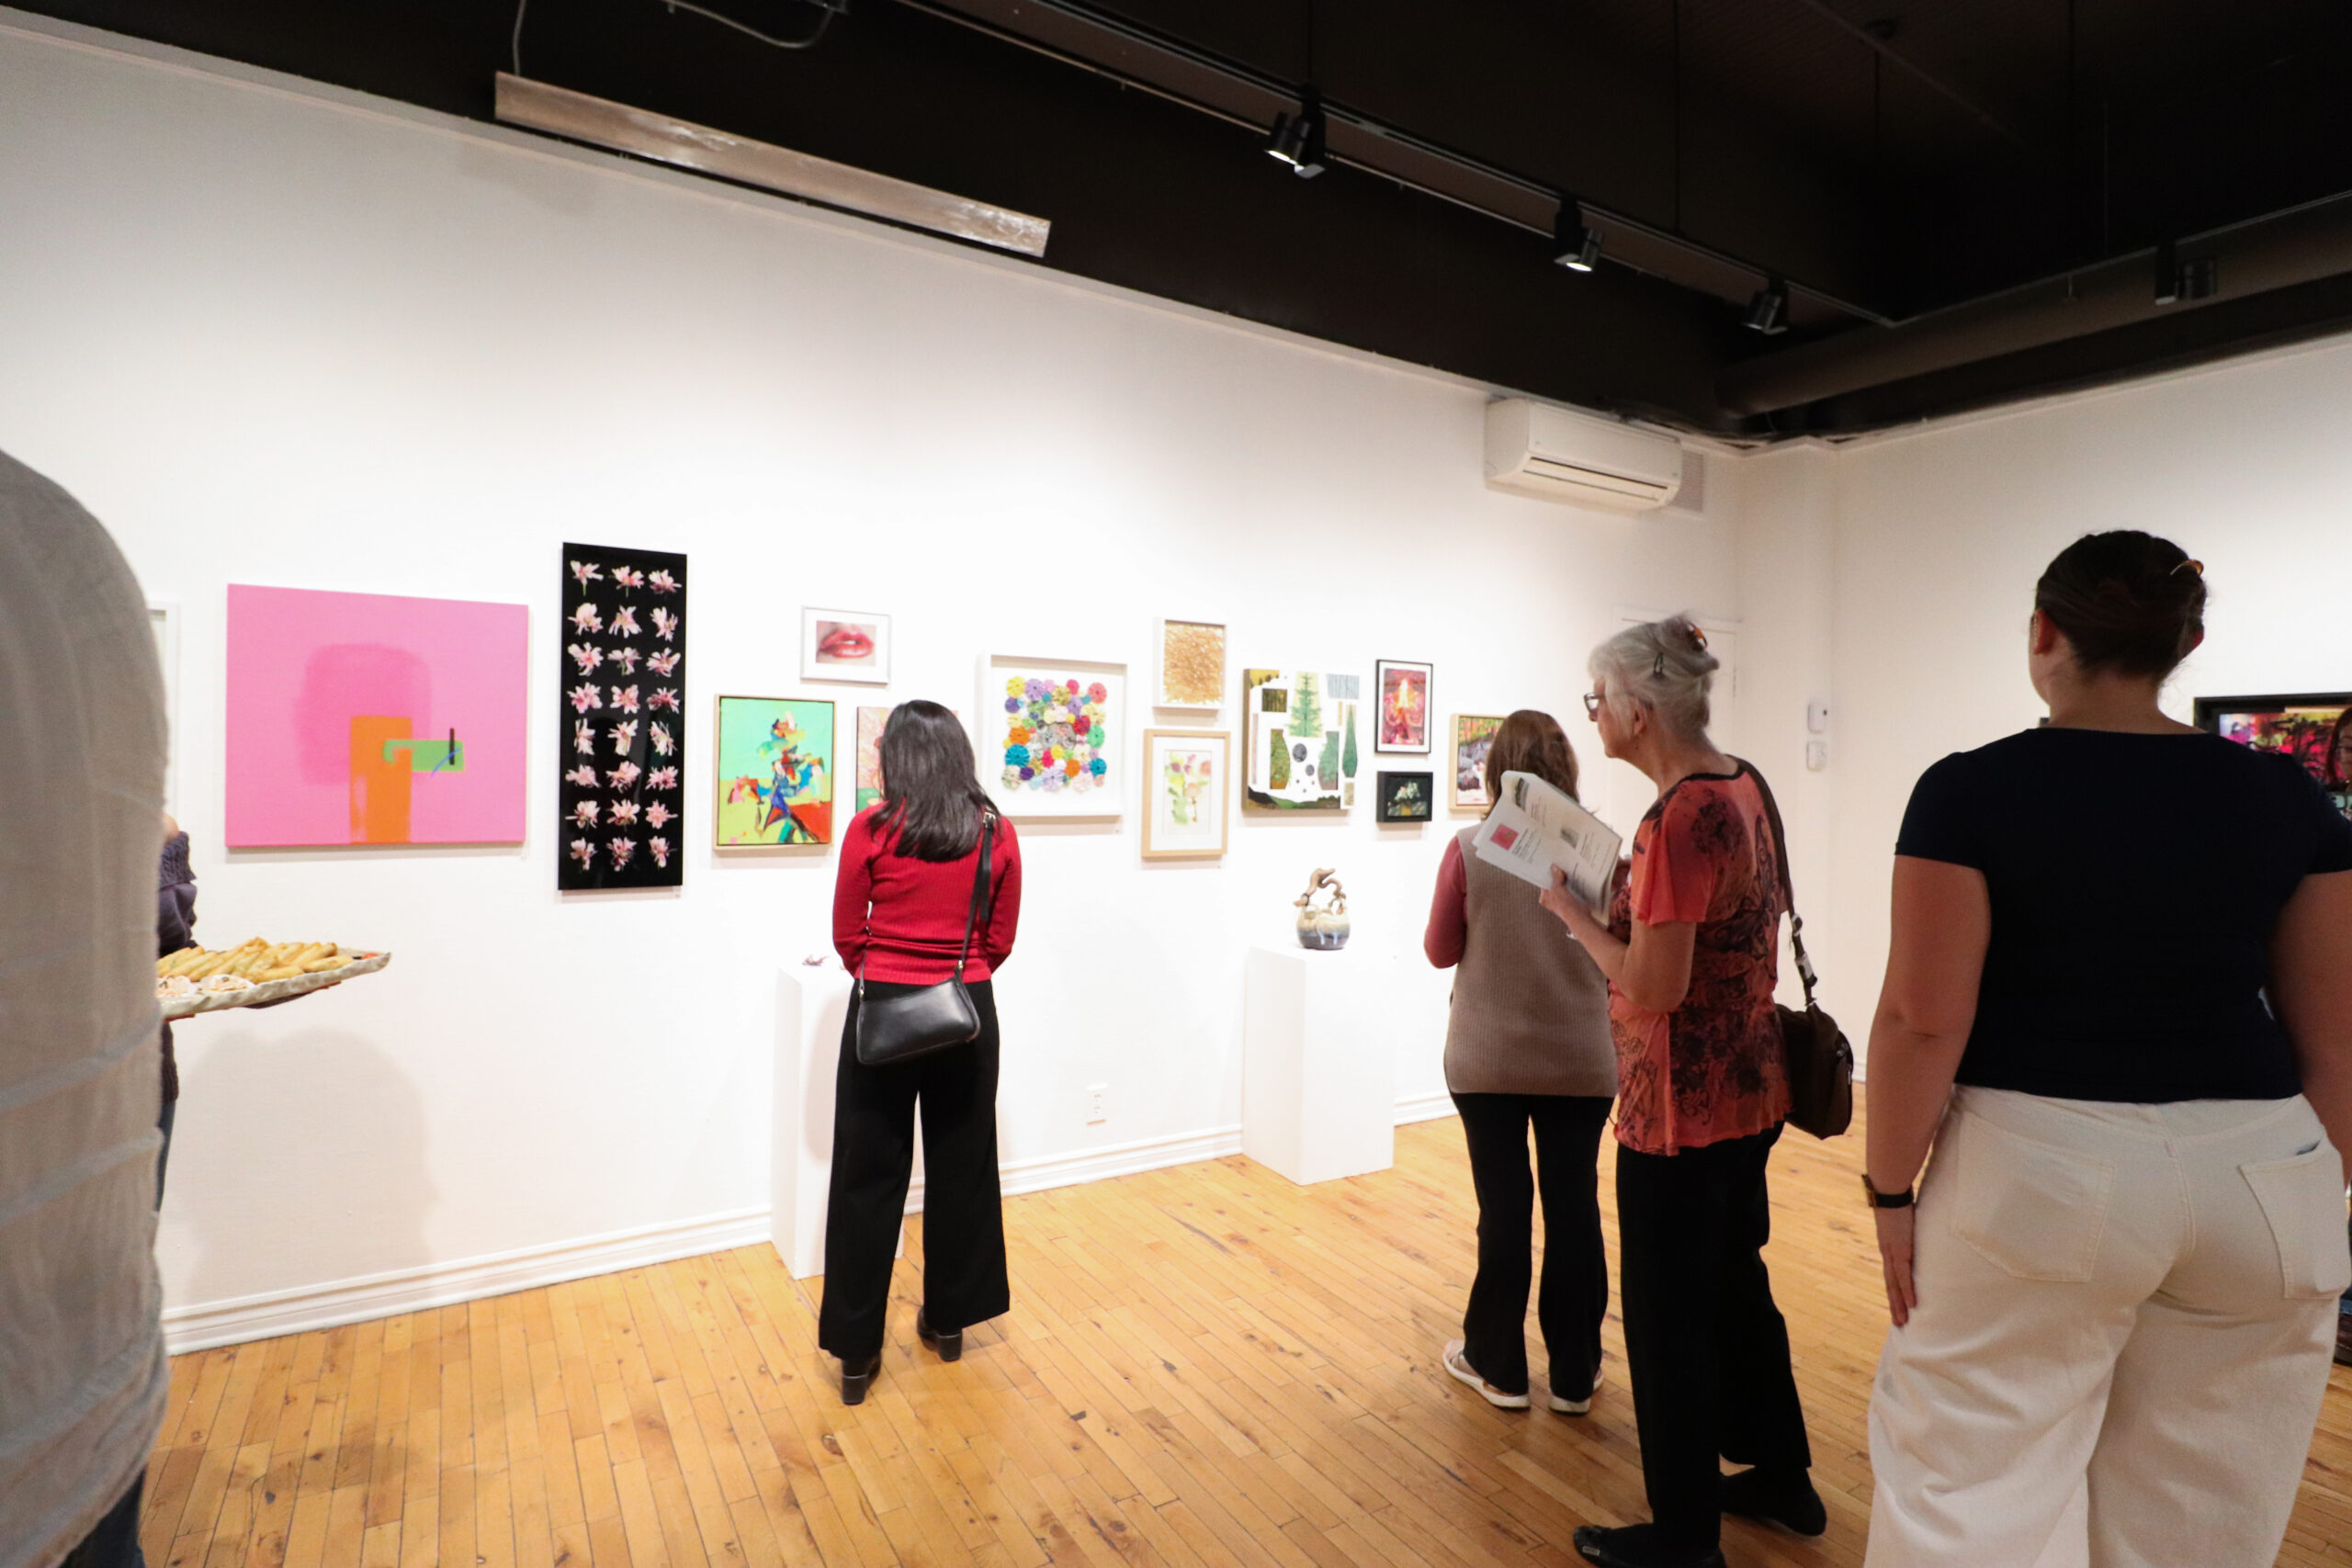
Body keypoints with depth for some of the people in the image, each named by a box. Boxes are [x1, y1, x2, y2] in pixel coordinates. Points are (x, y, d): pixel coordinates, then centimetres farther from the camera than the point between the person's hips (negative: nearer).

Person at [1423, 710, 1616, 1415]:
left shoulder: (1467, 849, -12)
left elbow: (1439, 951, -3)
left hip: (1488, 1061, -1)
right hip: (1579, 1061, 1)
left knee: (1503, 1209, 10)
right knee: (1574, 1207, 13)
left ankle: (1498, 1365, 26)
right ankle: (1574, 1374, 27)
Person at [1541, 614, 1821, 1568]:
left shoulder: (1681, 816, -25)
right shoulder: (1739, 785, 4)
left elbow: (1655, 986, -25)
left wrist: (1574, 914, -13)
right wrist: (1627, 889, 7)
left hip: (1681, 1112, -9)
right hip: (1745, 1094, 9)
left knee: (1668, 1318, 9)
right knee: (1737, 1286, 25)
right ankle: (1782, 1478, 44)